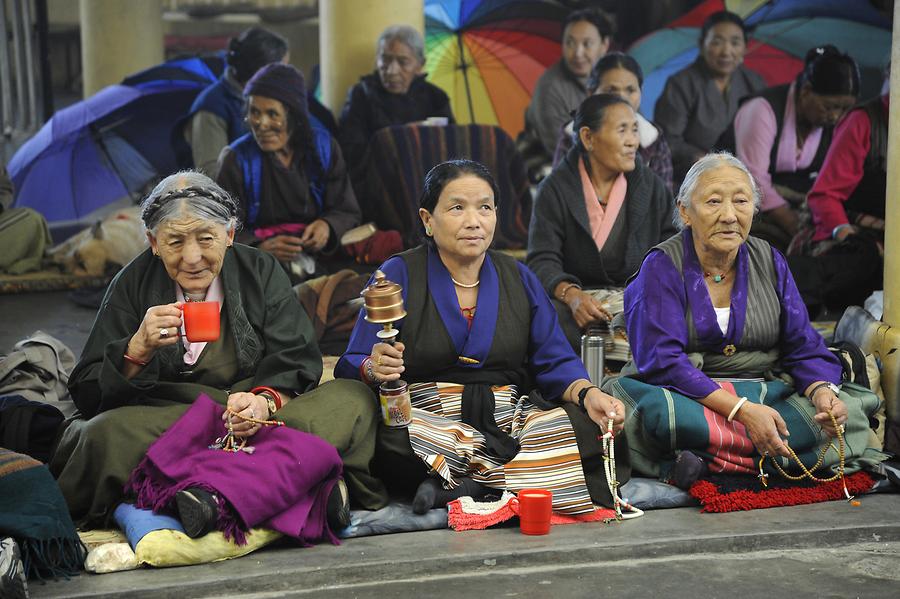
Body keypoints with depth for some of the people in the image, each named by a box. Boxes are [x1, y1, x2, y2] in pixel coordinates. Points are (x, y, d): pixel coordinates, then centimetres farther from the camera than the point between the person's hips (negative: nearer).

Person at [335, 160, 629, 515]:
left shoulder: (519, 279, 14)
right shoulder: (398, 275, 2)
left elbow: (554, 362, 8)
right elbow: (351, 365, -4)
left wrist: (587, 394, -14)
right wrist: (373, 369, -28)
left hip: (508, 419, 4)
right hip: (426, 418, -4)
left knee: (594, 429, -23)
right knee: (394, 441, -38)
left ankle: (455, 486, -26)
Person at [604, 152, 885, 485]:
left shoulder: (769, 261, 9)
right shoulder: (662, 267, -6)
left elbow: (803, 347, 6)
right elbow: (662, 361, -17)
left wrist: (822, 391, -18)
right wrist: (742, 409, -28)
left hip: (766, 393, 5)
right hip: (684, 393, -4)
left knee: (846, 411, -23)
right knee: (657, 410, -38)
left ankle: (708, 460, -29)